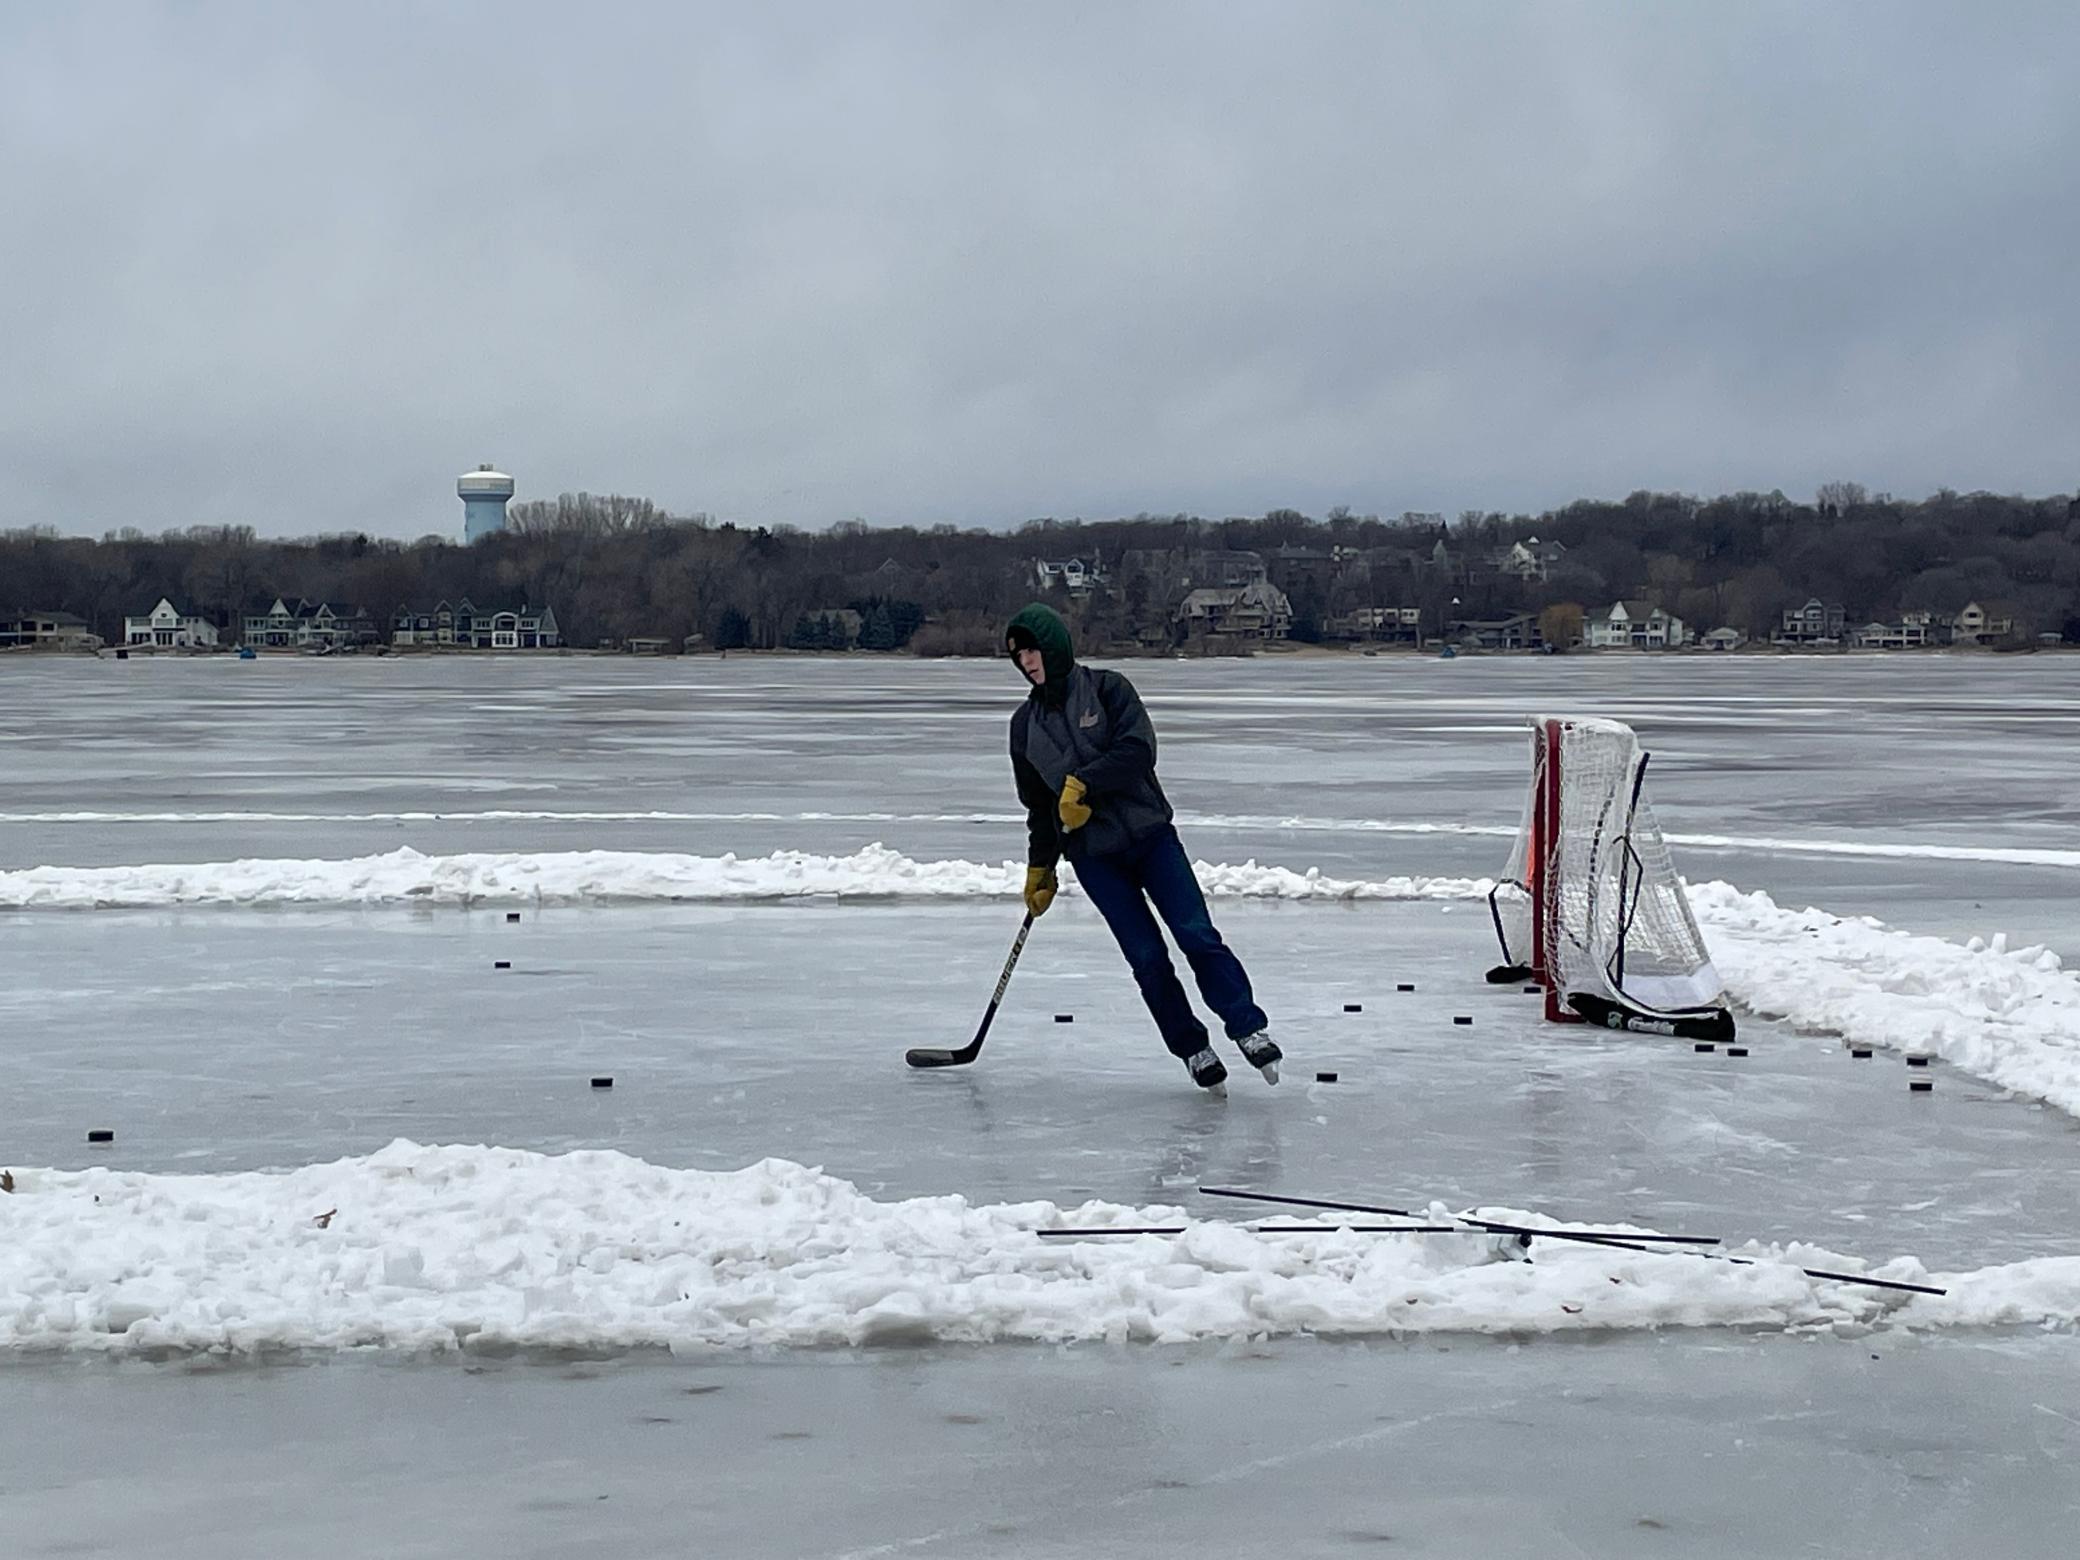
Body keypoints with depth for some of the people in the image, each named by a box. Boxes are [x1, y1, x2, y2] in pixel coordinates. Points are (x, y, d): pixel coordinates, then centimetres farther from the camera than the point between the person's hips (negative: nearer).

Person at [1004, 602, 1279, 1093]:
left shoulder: (1106, 689, -4)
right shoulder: (1025, 724, 7)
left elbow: (1139, 750, -17)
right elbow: (1038, 805, 15)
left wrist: (1083, 784, -21)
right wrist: (1040, 869, 15)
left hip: (1149, 835, -2)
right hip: (1093, 855, 2)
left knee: (1197, 935, -10)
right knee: (1147, 958, -4)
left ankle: (1249, 1029, -1)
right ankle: (1193, 1051, 6)